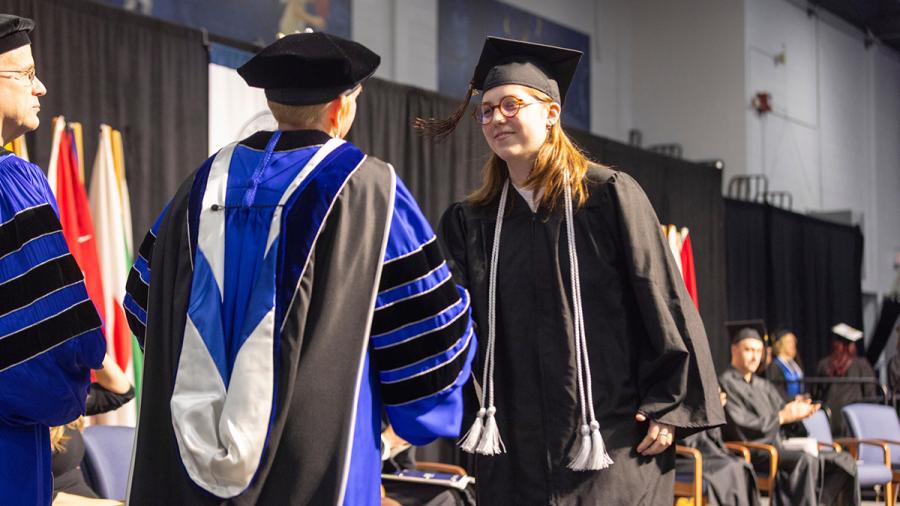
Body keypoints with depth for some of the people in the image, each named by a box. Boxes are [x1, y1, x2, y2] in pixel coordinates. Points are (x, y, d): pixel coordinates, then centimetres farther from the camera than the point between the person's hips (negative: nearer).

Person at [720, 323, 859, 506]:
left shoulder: (764, 386, 24)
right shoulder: (726, 384, -4)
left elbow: (782, 426, 16)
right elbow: (741, 429, -15)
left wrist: (795, 411, -7)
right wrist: (782, 417, -15)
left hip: (778, 449, 9)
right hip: (750, 454, -9)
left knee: (844, 461, -6)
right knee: (805, 461, -35)